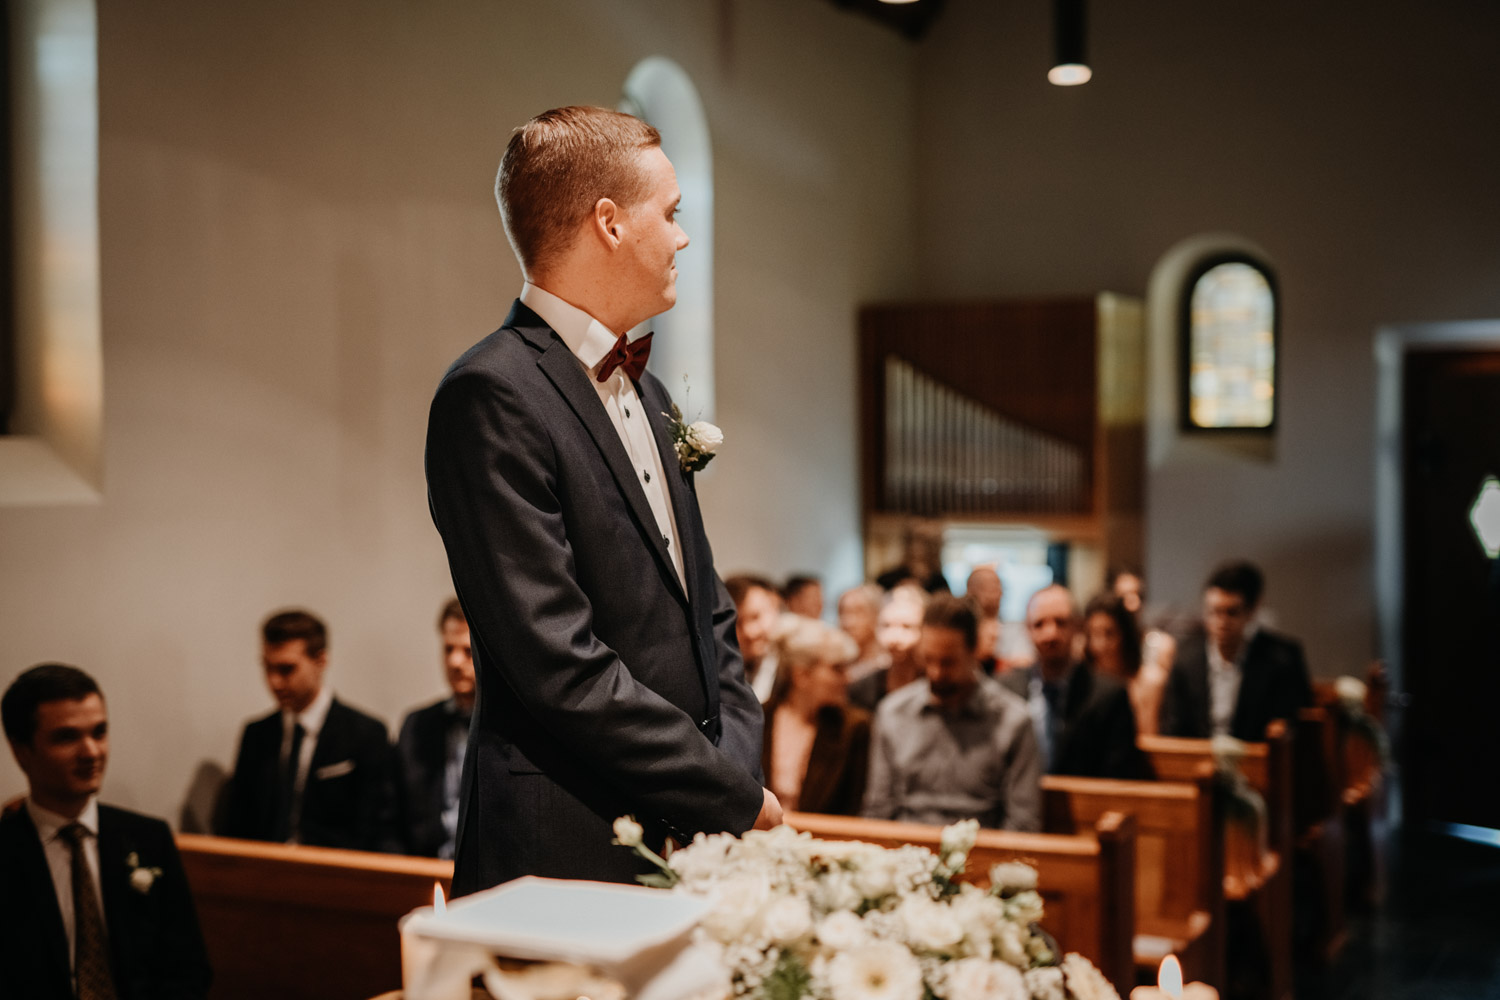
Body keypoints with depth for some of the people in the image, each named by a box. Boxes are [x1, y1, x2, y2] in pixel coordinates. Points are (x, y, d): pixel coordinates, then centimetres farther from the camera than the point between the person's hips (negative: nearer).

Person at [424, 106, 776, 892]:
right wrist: (735, 796, -12)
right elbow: (557, 664, -19)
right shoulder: (492, 395, -13)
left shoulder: (642, 389, 16)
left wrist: (740, 760, 3)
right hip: (571, 854, -7)